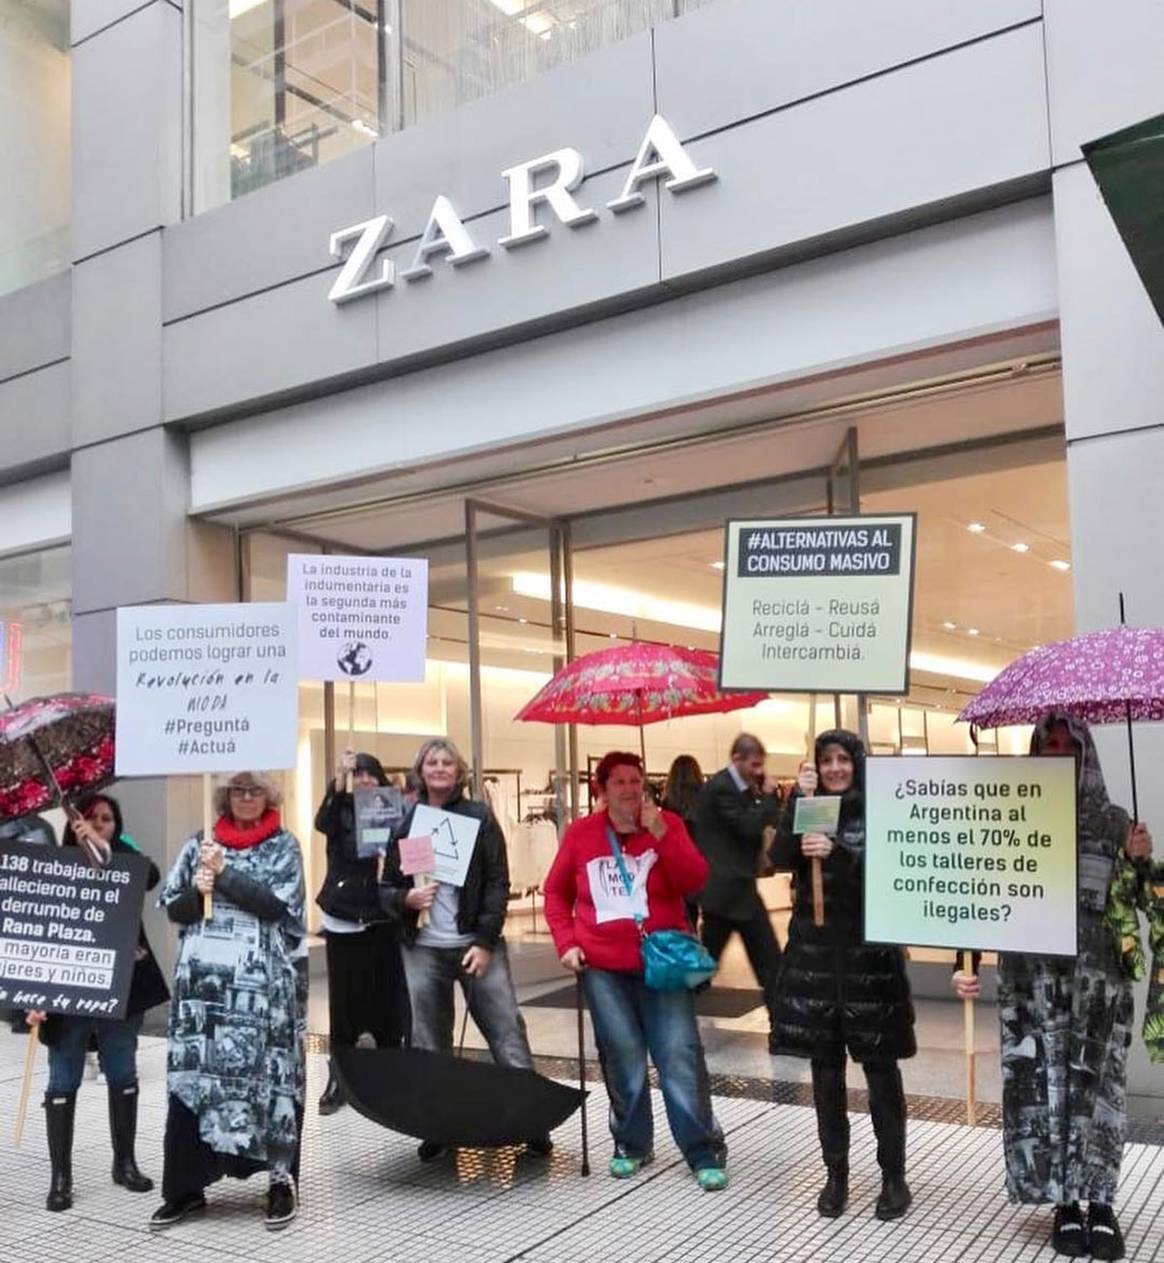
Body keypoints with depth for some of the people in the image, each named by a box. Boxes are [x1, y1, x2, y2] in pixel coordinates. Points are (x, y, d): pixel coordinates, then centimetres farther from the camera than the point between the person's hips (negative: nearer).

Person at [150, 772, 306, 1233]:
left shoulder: (284, 845, 4)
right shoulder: (200, 844, 12)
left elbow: (277, 905, -9)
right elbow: (171, 906, 11)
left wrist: (225, 872, -12)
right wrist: (197, 890, -9)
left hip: (263, 979, -3)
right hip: (202, 977, 3)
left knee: (267, 1073, -2)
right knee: (193, 1073, 1)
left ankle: (281, 1179, 9)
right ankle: (187, 1185, 12)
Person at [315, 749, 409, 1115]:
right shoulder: (342, 810, 2)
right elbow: (323, 823, -21)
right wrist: (339, 779, -32)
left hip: (382, 920, 0)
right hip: (343, 921, 0)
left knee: (388, 1001, 5)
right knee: (343, 1003, 4)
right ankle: (337, 1081, 13)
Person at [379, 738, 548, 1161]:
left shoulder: (479, 817, 2)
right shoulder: (405, 822, 8)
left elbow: (498, 883, -2)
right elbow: (386, 887, 12)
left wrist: (485, 942, -9)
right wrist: (406, 899, -11)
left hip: (477, 945, -2)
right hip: (423, 950, 2)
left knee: (507, 1034, -3)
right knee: (428, 1045, 7)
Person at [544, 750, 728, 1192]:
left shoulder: (667, 823, -1)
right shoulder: (581, 833, 1)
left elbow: (695, 881, -13)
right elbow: (556, 892, 12)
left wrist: (660, 833, -21)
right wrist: (566, 943, 1)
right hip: (602, 966, 1)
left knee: (680, 1054, -4)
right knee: (623, 1057, 7)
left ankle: (705, 1153, 4)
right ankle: (631, 1144, 24)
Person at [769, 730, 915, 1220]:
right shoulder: (806, 806, 6)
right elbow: (779, 858, -9)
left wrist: (837, 853, -28)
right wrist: (799, 799, -16)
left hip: (869, 951, -3)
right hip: (813, 950, 3)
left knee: (880, 1066, 3)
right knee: (825, 1065, 9)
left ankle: (894, 1176, 15)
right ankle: (836, 1173, 21)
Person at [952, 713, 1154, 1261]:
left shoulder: (1112, 820, 5)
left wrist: (1140, 860, -11)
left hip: (1098, 973, 1)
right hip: (1031, 973, 0)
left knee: (1095, 1084, 2)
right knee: (1042, 1082, 1)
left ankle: (1101, 1204, 13)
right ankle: (1065, 1203, 12)